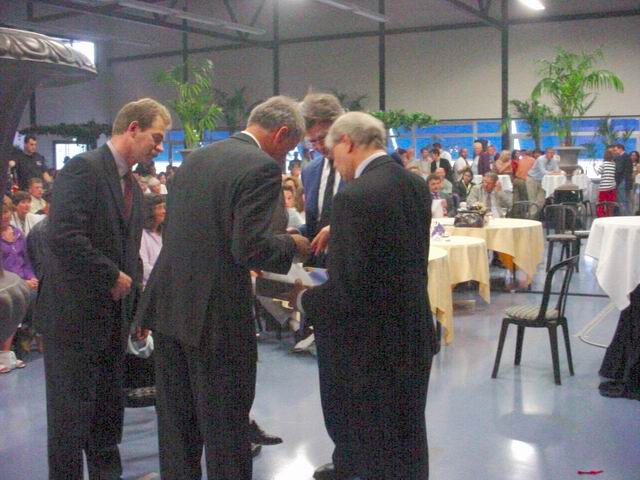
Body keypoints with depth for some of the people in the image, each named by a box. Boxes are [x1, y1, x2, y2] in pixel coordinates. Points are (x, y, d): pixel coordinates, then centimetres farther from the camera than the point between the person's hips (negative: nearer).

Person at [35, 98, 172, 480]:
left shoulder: (133, 186, 14)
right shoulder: (84, 168, -14)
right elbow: (64, 238, -25)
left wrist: (131, 288, 9)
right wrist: (113, 277, -17)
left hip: (113, 314, 8)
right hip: (75, 311, -8)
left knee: (110, 404, 16)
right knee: (72, 407, 1)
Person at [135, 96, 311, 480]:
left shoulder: (197, 157, 11)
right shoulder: (263, 167, -13)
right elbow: (251, 247, -20)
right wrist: (293, 246, -1)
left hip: (168, 304, 7)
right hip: (216, 314, -7)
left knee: (176, 419, 18)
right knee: (225, 424, 7)